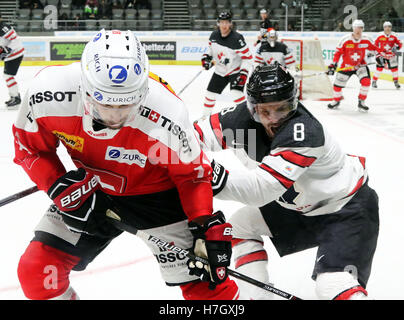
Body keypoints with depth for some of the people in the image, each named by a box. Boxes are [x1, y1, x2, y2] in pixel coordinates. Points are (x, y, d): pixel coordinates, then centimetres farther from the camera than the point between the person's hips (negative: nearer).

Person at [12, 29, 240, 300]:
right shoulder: (48, 94, -29)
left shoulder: (167, 117, -34)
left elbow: (193, 173, -14)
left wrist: (207, 227, -20)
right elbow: (29, 147, -8)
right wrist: (63, 189, -21)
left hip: (155, 193, -2)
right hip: (91, 190, 3)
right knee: (36, 272, -4)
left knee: (203, 281, -9)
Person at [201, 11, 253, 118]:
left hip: (235, 71, -6)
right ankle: (205, 116, 35)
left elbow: (248, 58, -22)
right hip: (219, 71, 6)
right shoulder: (214, 35, -8)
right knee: (210, 93, 13)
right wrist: (206, 57, -1)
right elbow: (211, 46, 15)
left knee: (236, 95, -26)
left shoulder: (237, 38, -26)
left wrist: (243, 73, -29)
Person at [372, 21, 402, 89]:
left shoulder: (394, 36, -7)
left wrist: (396, 47, -24)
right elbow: (375, 45, -1)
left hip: (391, 55, 2)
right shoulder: (380, 36, -8)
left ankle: (396, 81, 19)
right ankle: (374, 81, 3)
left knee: (394, 68, 1)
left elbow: (400, 44, -4)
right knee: (379, 68, -10)